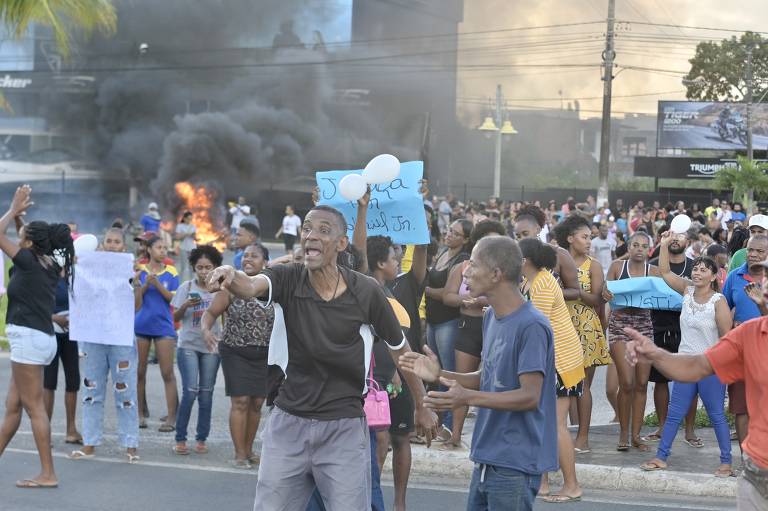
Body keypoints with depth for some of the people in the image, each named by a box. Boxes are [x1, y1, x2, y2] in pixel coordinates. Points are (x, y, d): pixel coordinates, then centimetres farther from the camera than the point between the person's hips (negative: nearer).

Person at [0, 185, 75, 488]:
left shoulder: (30, 262, -11)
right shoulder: (49, 267, 12)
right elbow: (26, 242, 32)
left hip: (29, 338, -9)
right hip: (37, 338, 9)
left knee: (33, 407, -7)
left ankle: (48, 474, -7)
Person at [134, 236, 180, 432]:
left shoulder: (171, 272, 3)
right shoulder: (140, 271, 3)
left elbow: (174, 299, -3)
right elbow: (136, 303, 1)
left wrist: (158, 284, -14)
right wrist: (144, 285, -14)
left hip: (164, 326, -1)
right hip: (141, 325, 1)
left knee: (167, 373, -3)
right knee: (139, 372, 5)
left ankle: (171, 417, -4)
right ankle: (140, 414, 13)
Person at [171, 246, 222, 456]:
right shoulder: (187, 287, 0)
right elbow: (175, 317, 2)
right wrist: (186, 306, -17)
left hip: (212, 346, 2)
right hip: (188, 345, -1)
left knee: (206, 394, 5)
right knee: (190, 391, -9)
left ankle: (201, 439, 14)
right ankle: (180, 439, 0)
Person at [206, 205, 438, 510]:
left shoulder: (366, 291, -9)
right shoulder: (286, 279, -8)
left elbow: (400, 349, 4)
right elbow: (250, 287, -31)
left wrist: (421, 407, 14)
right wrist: (232, 278, -56)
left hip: (344, 427, -1)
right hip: (288, 422, 2)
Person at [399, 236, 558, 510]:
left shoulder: (531, 326, -18)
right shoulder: (491, 317, 11)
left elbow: (530, 396, -20)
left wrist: (468, 398, -30)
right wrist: (440, 375, 4)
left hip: (515, 464, -8)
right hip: (486, 457, 8)